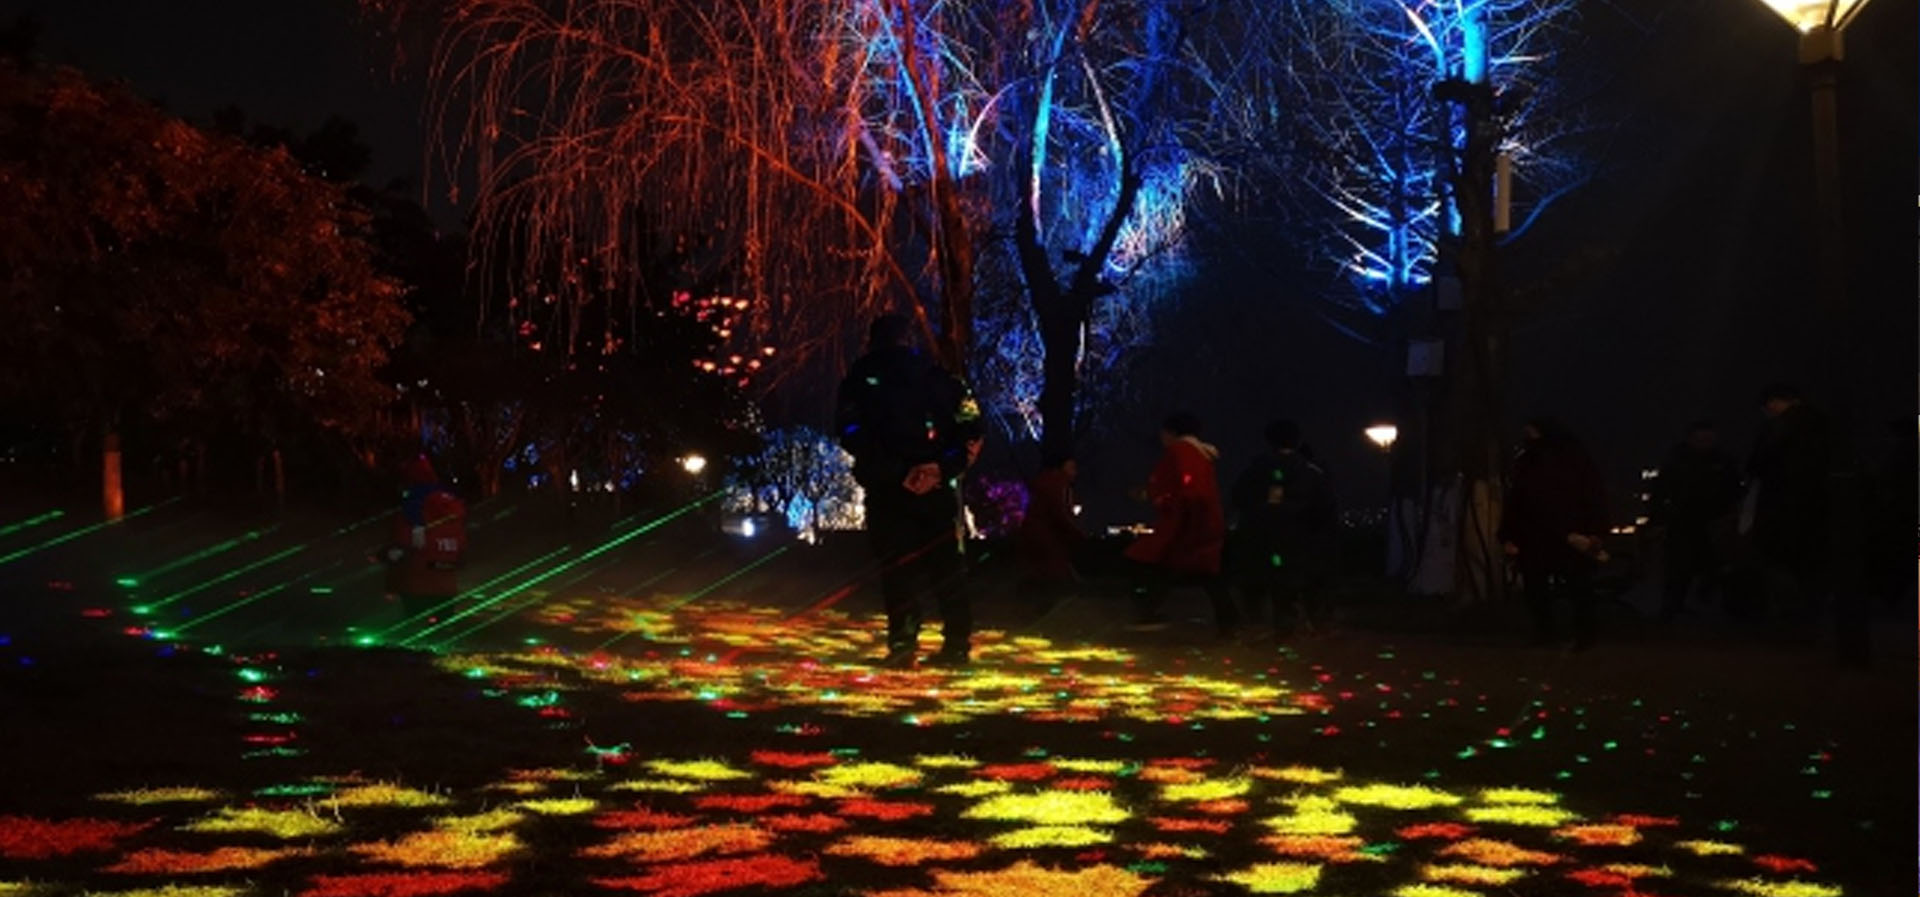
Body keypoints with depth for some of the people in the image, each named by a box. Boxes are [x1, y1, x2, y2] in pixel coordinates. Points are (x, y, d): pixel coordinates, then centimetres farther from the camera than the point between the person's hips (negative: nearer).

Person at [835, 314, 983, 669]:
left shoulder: (859, 380, 9)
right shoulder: (935, 376, 12)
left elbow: (851, 435, -4)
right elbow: (970, 427, 1)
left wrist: (892, 471, -6)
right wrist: (945, 467, -6)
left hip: (886, 489, -2)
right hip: (936, 487, 2)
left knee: (896, 566, 2)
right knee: (944, 566, 8)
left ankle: (903, 641, -9)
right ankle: (957, 643, 6)